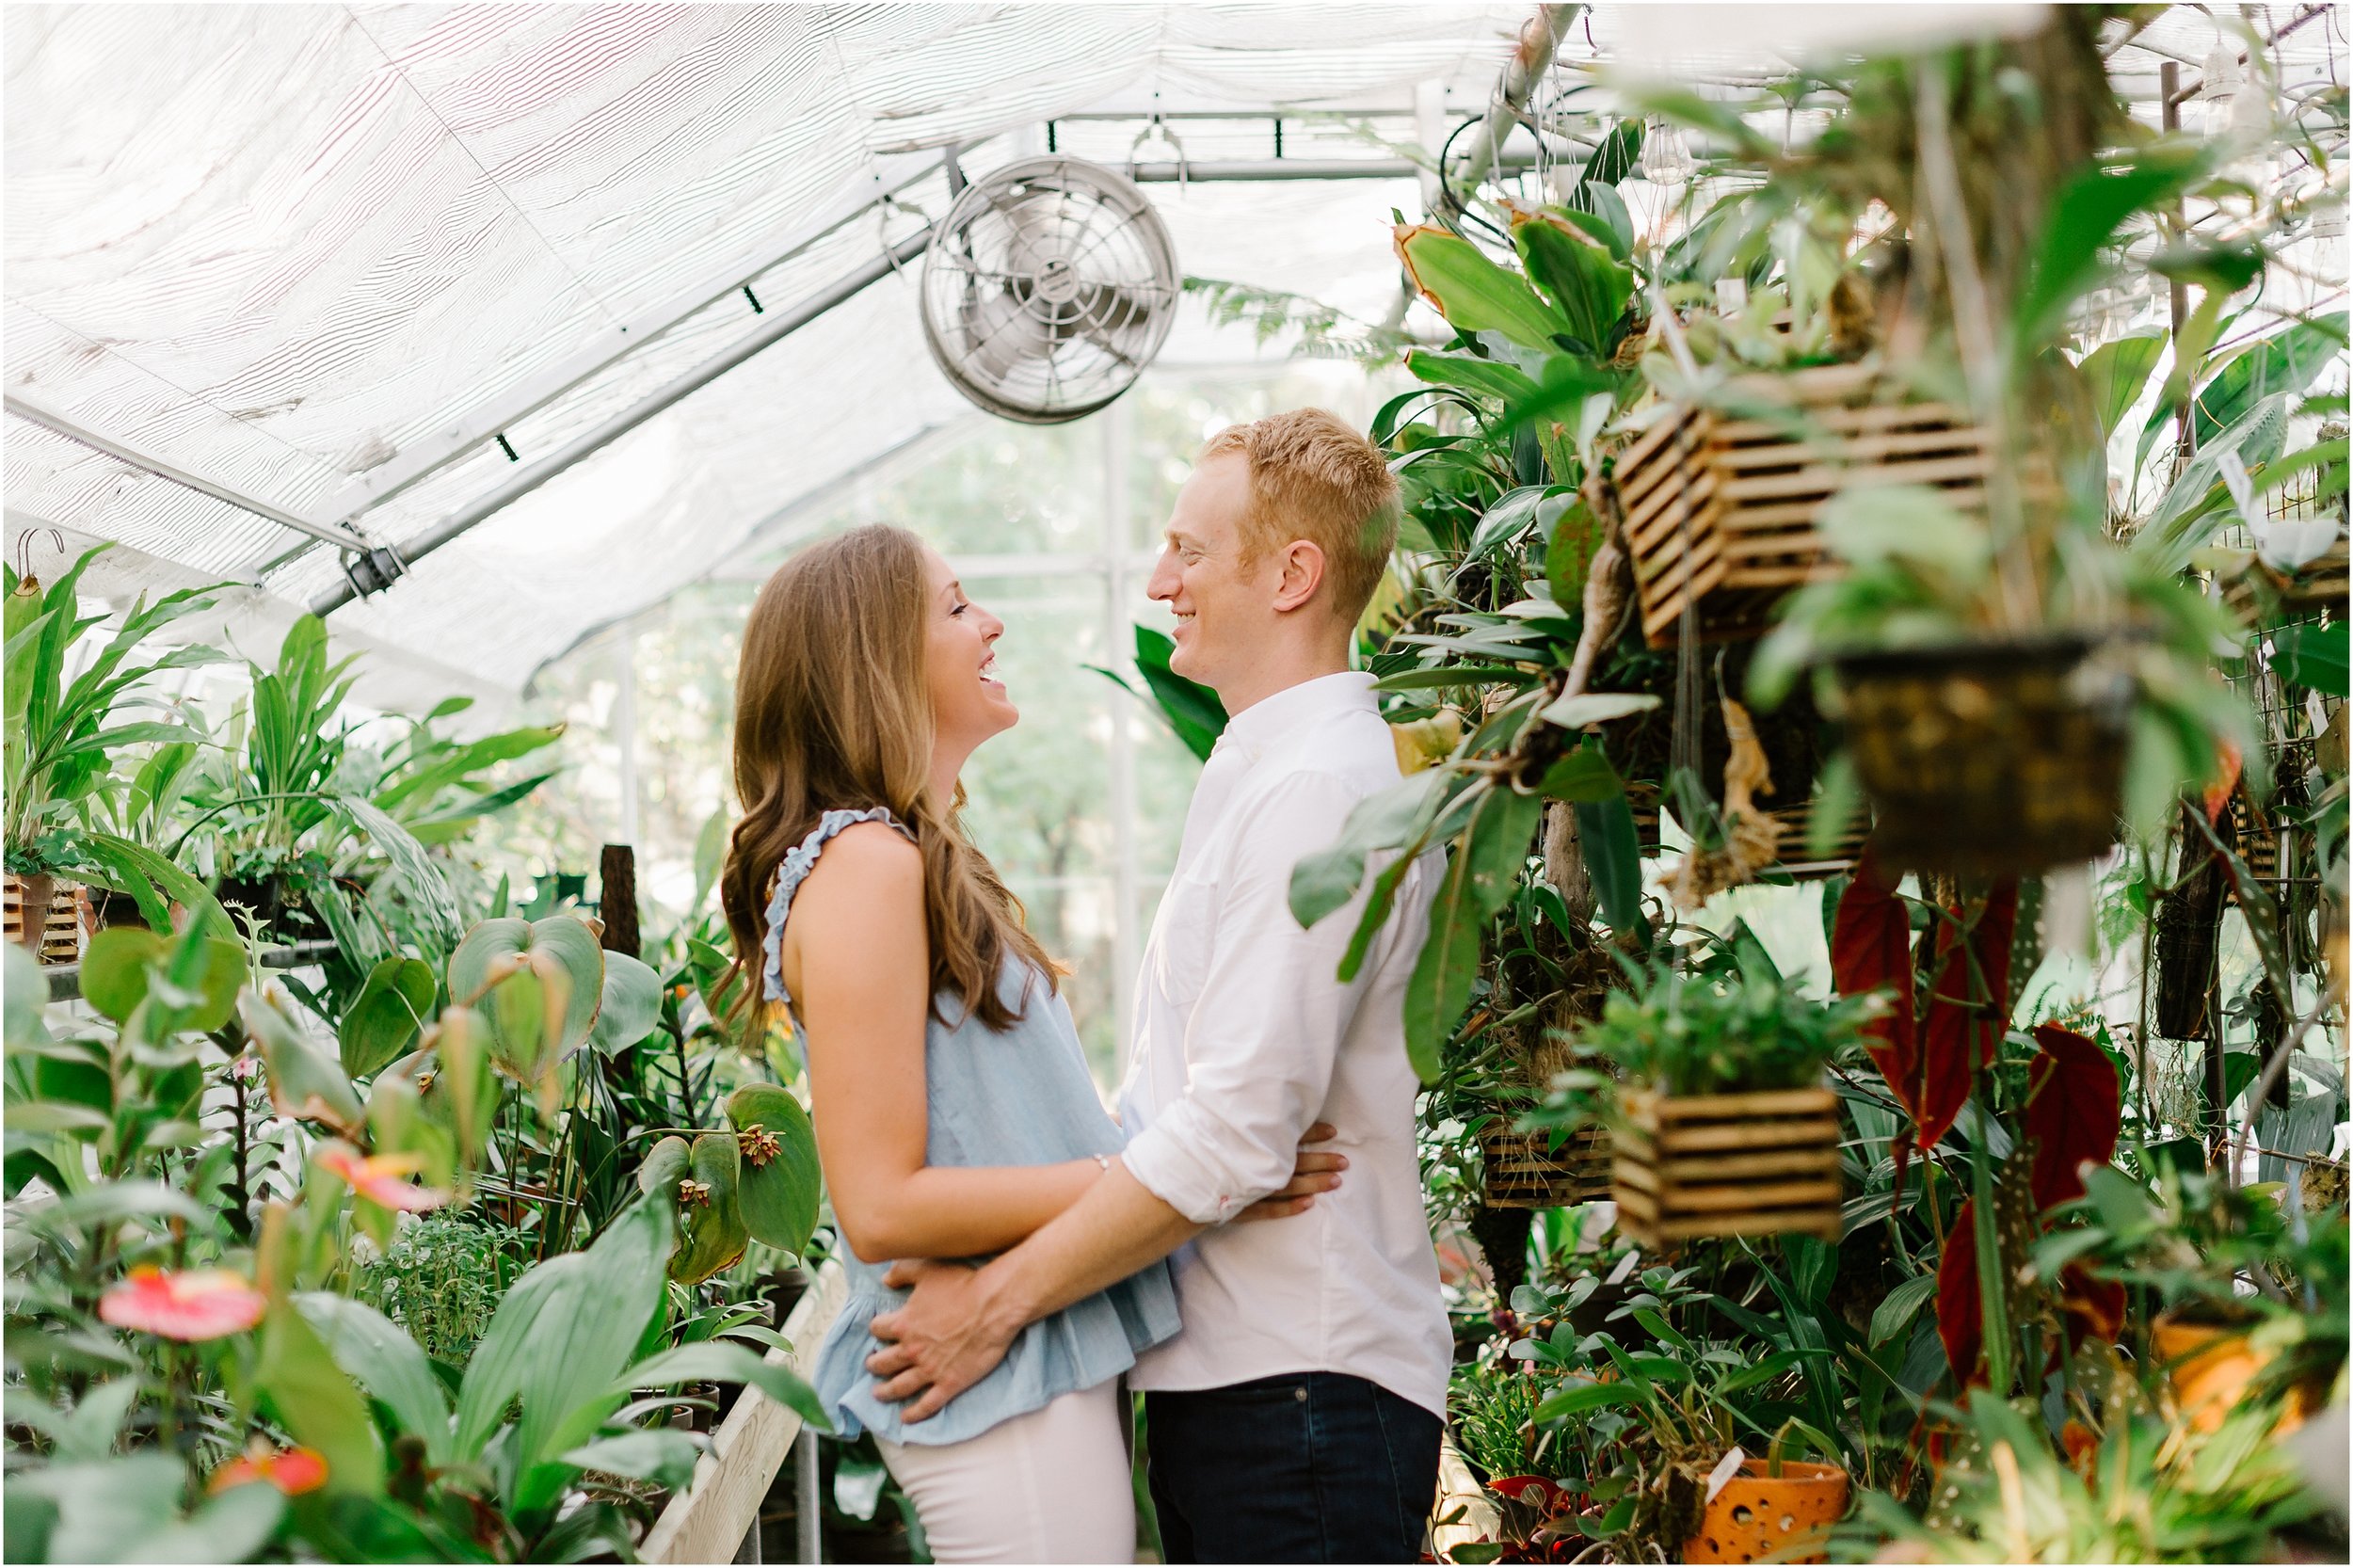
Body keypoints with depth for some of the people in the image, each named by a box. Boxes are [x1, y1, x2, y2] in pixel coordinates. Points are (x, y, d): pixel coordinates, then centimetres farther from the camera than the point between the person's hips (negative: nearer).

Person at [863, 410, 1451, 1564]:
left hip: (1297, 1382, -10)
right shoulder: (1259, 775, 18)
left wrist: (1001, 1297, -18)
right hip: (1224, 1371, 10)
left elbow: (1237, 1125, -22)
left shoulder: (1316, 793, -15)